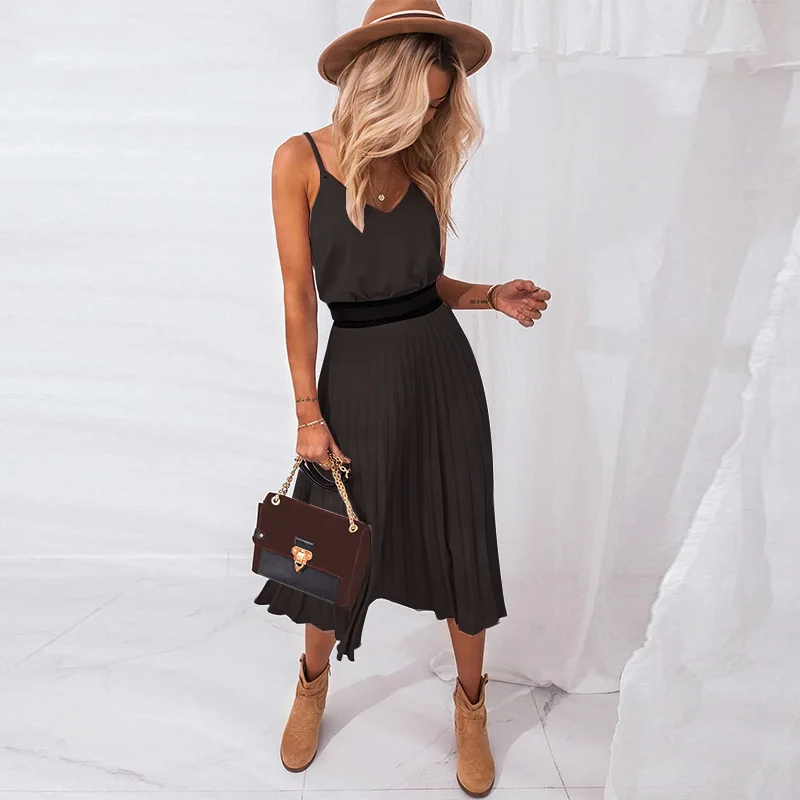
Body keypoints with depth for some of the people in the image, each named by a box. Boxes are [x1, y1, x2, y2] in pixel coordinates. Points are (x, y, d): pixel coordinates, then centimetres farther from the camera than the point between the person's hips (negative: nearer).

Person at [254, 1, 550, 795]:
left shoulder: (423, 166, 5)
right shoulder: (302, 159, -5)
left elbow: (427, 282, 11)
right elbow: (299, 296, -7)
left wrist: (493, 296, -8)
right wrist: (308, 414, -8)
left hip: (441, 368, 3)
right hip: (357, 373, -2)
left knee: (460, 540, 8)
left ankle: (471, 703, 33)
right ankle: (313, 682, 42)